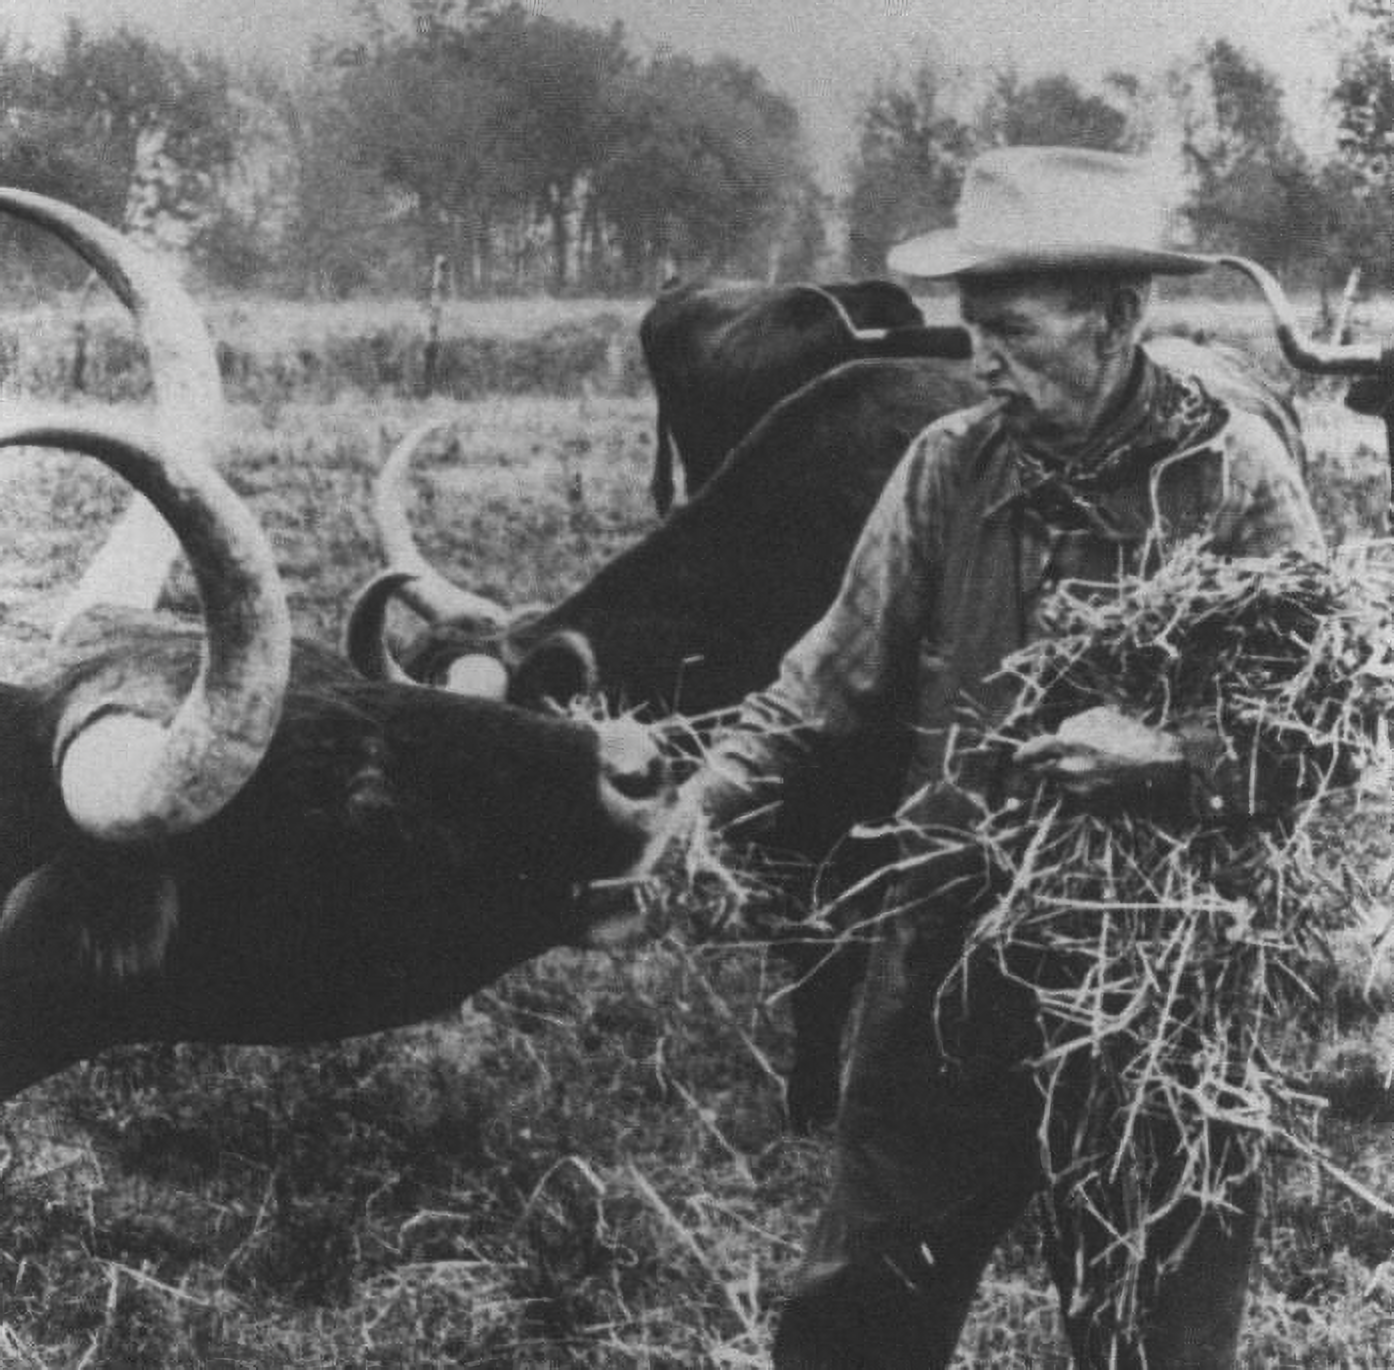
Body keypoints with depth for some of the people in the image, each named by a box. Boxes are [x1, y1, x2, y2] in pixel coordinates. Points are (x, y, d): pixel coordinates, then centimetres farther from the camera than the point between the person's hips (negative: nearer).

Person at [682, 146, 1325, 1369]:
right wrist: (709, 799, -8)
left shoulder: (1236, 474, -10)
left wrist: (1170, 758, -29)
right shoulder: (951, 463, 0)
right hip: (954, 961, 3)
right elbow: (837, 674, 4)